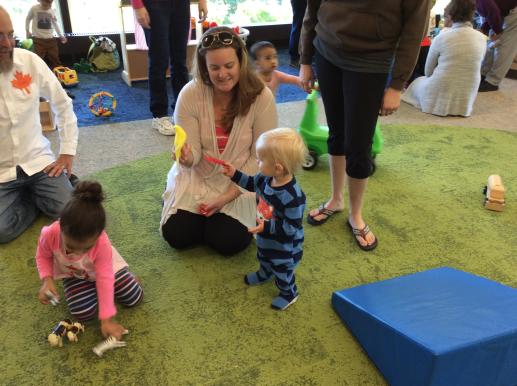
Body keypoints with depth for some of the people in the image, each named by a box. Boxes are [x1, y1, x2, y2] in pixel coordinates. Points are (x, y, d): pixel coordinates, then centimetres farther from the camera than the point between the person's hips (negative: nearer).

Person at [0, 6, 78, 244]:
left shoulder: (30, 61, -6)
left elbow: (62, 104, 5)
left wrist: (67, 152, 1)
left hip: (37, 160, 2)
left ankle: (32, 194, 17)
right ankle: (28, 198, 11)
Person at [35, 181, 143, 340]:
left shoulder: (102, 243, -38)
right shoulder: (51, 234, -35)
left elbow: (105, 279, -33)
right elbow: (43, 256, -9)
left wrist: (107, 320, -32)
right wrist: (47, 280, -28)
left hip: (105, 268, -1)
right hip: (74, 275, 1)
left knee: (134, 298, -6)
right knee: (83, 312, -20)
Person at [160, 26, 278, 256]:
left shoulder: (262, 97, -19)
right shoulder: (190, 95, -18)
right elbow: (193, 153, -12)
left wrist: (230, 194, -17)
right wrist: (187, 158, -37)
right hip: (197, 179, 1)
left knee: (229, 242, -13)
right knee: (176, 236, -7)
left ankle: (223, 211, 21)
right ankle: (206, 214, 25)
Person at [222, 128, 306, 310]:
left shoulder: (293, 196, -41)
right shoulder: (267, 177, -18)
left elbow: (292, 226, -33)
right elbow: (253, 183, 5)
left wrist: (267, 227, -36)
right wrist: (235, 174, -4)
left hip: (284, 246, -8)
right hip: (266, 237, 8)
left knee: (282, 271, 18)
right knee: (263, 258, 35)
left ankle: (289, 293, 47)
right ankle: (264, 274, 67)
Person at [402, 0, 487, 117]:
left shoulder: (442, 37, -11)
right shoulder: (482, 38, 0)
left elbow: (428, 72, 0)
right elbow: (472, 67, 12)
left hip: (438, 101, -4)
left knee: (417, 82, 29)